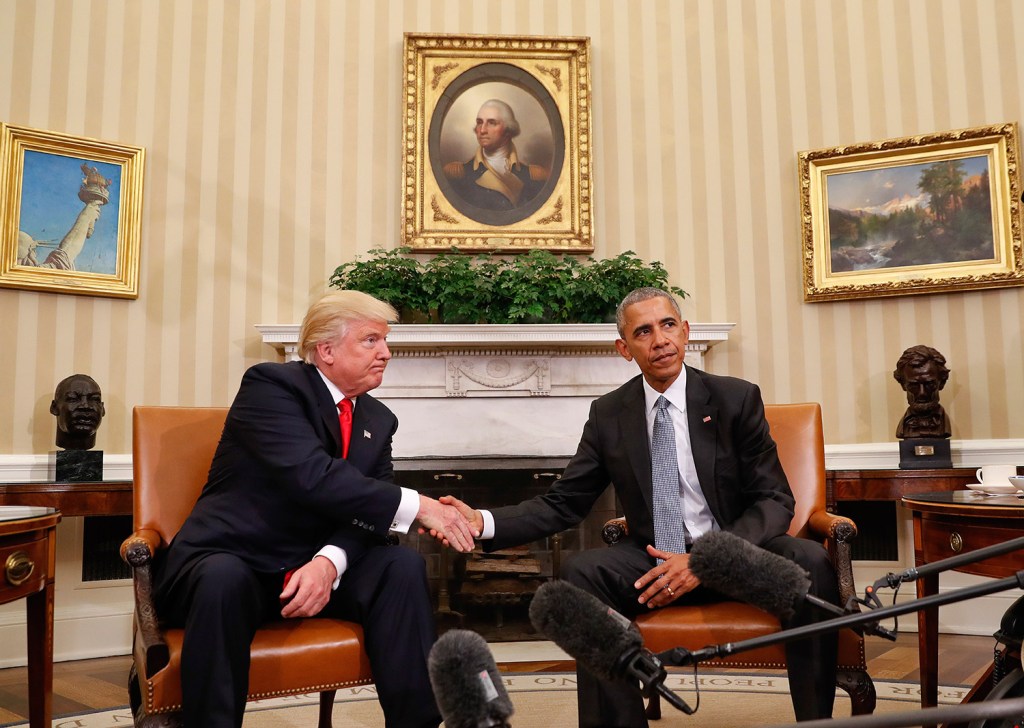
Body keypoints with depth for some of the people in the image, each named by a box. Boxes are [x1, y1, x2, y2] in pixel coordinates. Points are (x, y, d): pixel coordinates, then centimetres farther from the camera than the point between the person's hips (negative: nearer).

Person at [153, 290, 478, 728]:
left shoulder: (378, 421, 8)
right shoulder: (271, 384, -12)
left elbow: (364, 510, -3)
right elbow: (312, 476, -28)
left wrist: (329, 562, -25)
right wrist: (415, 506, -30)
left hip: (314, 566, 5)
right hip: (227, 561, -5)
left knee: (403, 566, -18)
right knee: (224, 578, -37)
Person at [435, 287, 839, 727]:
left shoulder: (736, 398, -3)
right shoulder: (608, 415, 2)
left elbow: (775, 500, -5)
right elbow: (563, 504, 3)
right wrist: (483, 522, -16)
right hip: (655, 559, 1)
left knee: (809, 561, -30)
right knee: (580, 574, -26)